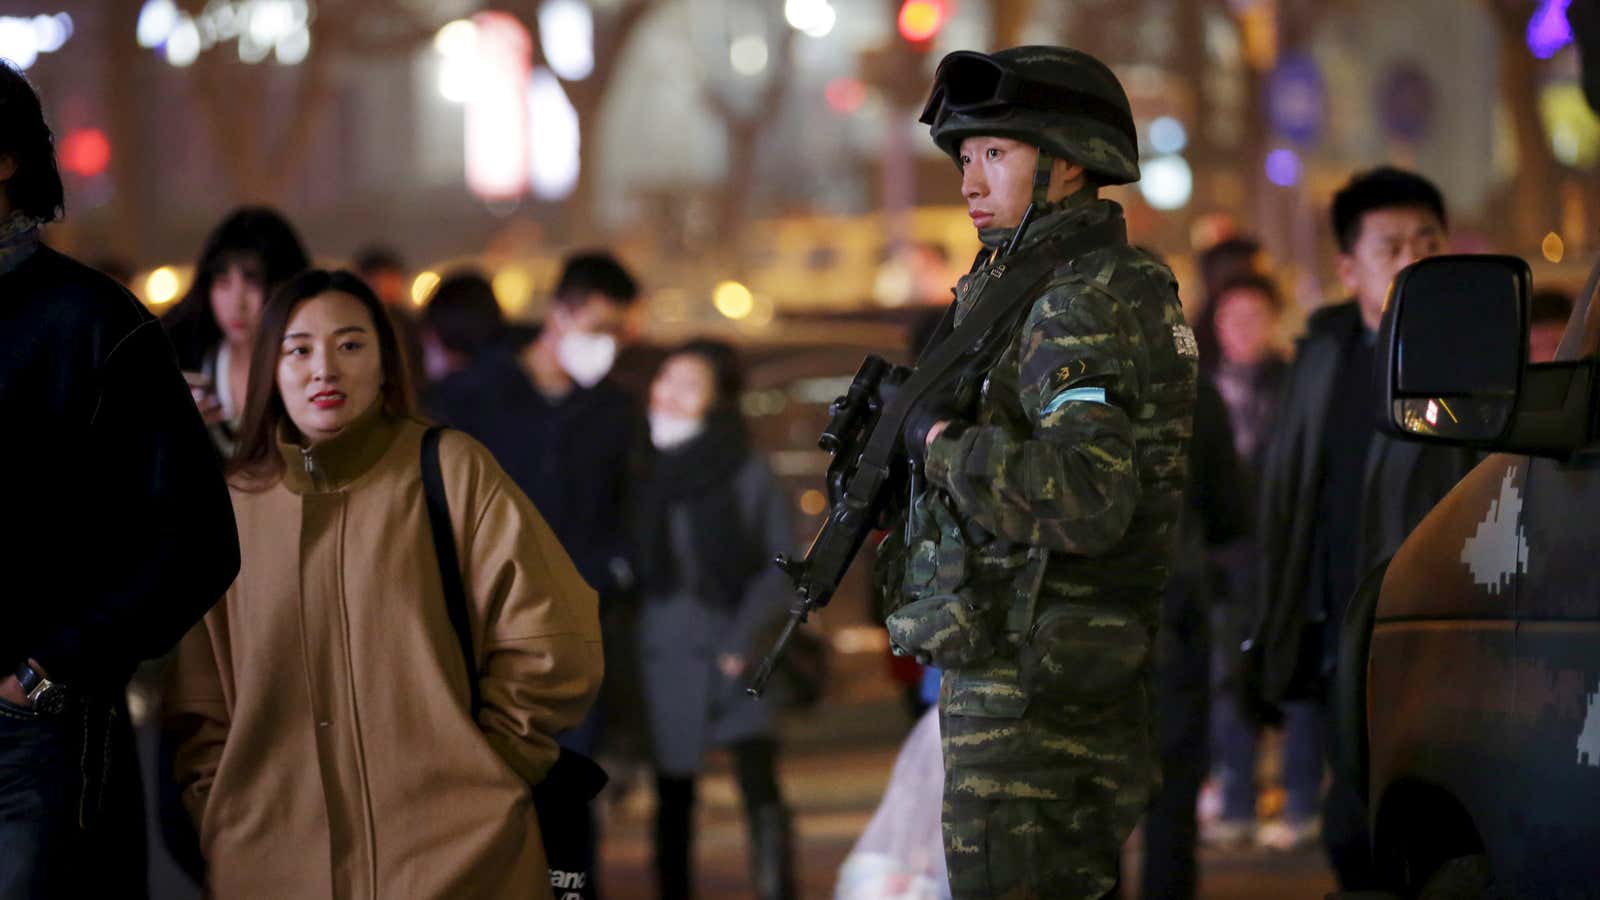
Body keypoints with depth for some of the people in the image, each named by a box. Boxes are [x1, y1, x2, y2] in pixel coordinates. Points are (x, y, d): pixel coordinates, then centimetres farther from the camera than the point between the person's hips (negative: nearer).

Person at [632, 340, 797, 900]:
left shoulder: (748, 474, -2)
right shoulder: (639, 471, 3)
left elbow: (784, 567, 0)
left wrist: (744, 639, -10)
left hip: (734, 659, -2)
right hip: (664, 659, 2)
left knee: (760, 786, -12)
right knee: (673, 800, 8)